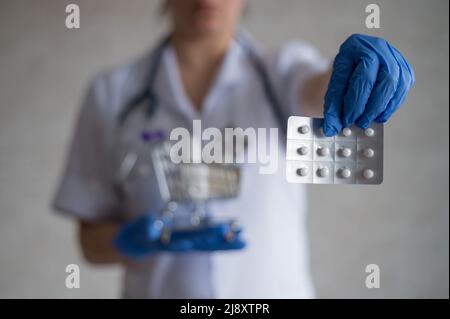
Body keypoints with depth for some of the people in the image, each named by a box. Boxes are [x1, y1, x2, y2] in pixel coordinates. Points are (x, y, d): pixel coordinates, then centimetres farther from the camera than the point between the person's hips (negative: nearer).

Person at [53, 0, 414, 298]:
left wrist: (359, 64, -43)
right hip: (158, 290, 0)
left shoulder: (282, 70, -1)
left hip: (276, 286, 1)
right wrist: (137, 239, -20)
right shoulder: (111, 93, -3)